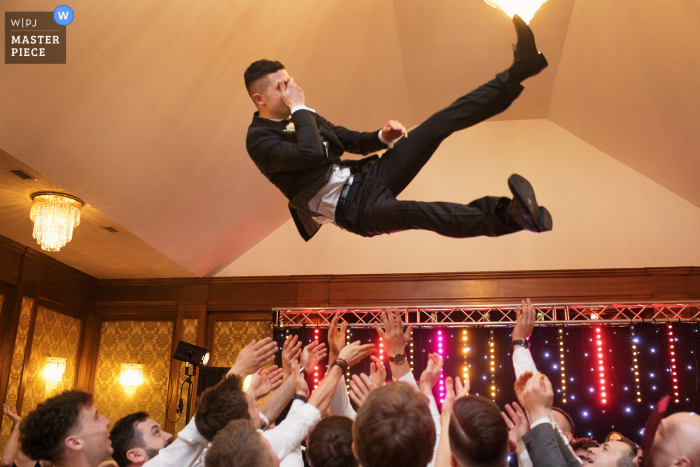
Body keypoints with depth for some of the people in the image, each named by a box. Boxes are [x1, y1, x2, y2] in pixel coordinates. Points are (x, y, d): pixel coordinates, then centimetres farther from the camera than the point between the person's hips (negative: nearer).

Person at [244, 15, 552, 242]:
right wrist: (299, 108, -15)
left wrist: (383, 137, 0)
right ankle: (506, 216, -53)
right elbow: (311, 154, -28)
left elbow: (352, 141, 21)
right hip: (351, 205, -7)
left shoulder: (300, 119, 15)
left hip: (366, 174, 8)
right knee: (408, 212, -42)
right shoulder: (259, 140, -10)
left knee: (442, 122, -5)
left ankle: (520, 69, -3)